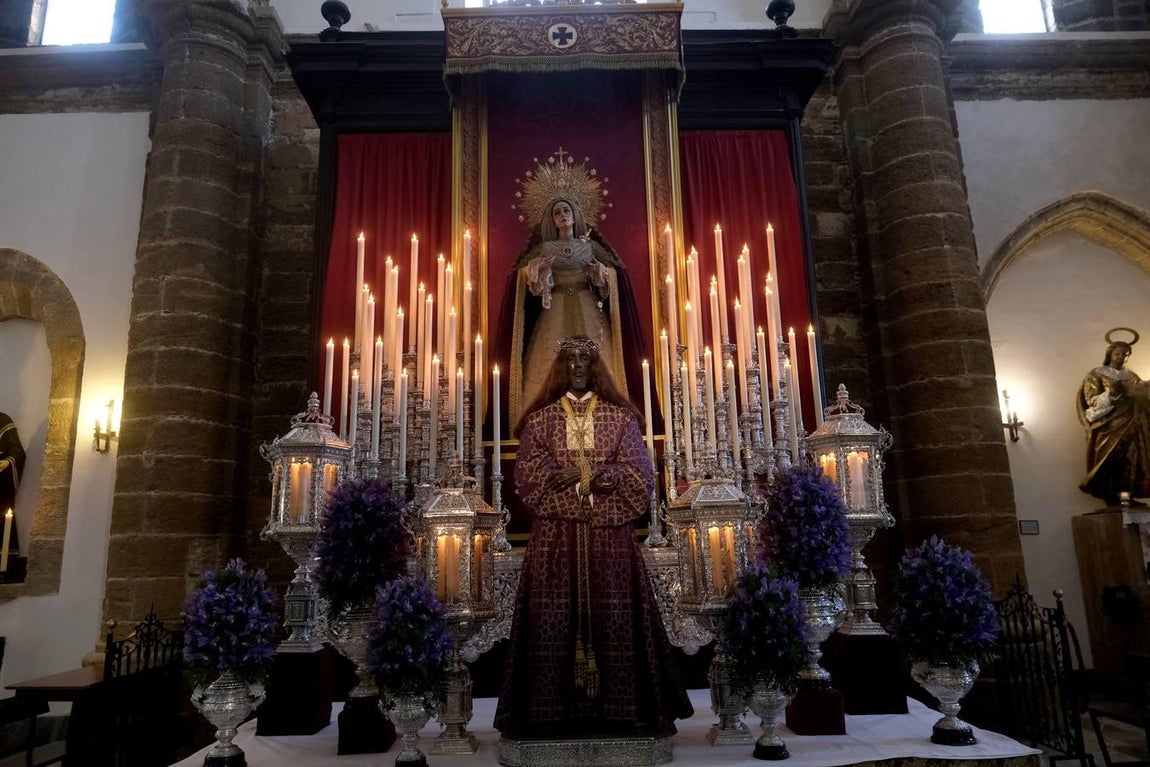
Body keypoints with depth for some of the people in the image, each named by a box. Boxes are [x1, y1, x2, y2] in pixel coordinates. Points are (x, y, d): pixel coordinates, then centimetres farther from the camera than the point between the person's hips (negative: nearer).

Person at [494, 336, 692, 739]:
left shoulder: (621, 417, 9)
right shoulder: (540, 419, 10)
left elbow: (642, 475, 2)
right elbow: (525, 475, 3)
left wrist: (605, 474, -14)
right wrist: (561, 474, -14)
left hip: (609, 532, 0)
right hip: (555, 532, 0)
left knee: (612, 612, 0)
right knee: (554, 614, -2)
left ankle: (618, 703, 10)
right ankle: (554, 708, 6)